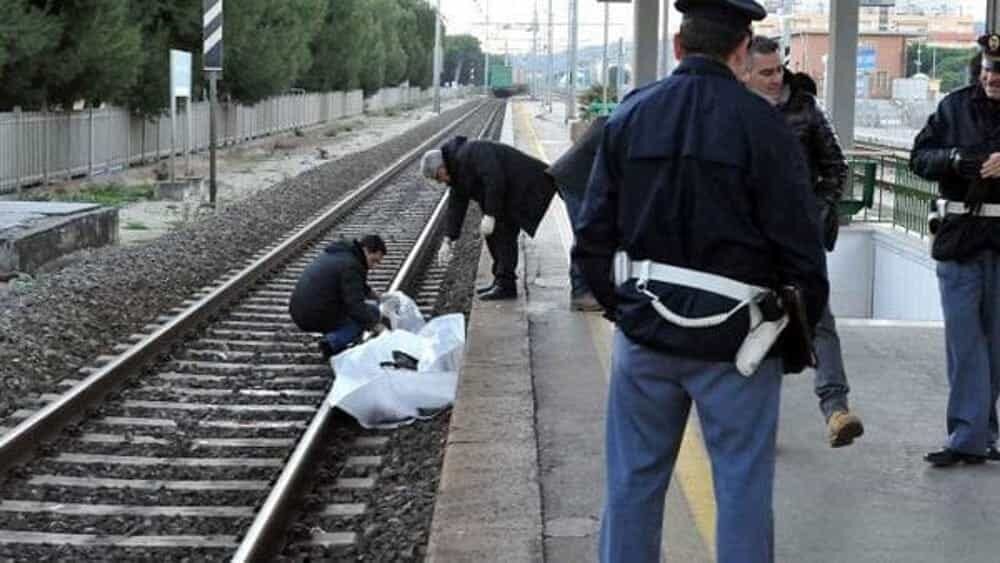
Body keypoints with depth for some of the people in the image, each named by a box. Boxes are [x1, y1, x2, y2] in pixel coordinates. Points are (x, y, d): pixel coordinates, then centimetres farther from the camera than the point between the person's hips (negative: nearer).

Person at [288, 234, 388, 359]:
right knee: (372, 311, -4)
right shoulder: (350, 265, -16)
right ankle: (333, 342, -11)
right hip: (318, 318, -10)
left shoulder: (337, 253, 16)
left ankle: (334, 342, 15)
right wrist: (375, 325, -25)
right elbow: (355, 305, -25)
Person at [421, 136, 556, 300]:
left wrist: (490, 216, -29)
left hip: (525, 187, -10)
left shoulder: (470, 153, -22)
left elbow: (495, 180, -30)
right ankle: (501, 281, 16)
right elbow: (456, 205, 11)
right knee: (494, 233, 11)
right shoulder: (457, 171, 9)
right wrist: (448, 241, 6)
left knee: (504, 233, -12)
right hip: (510, 193, 10)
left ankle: (506, 285, -11)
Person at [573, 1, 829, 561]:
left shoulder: (630, 116, 2)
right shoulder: (761, 124, -10)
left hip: (645, 332, 4)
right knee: (743, 487, 7)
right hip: (734, 338, -4)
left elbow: (593, 237, 5)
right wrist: (796, 338, 3)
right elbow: (800, 250, -10)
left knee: (634, 478, 14)